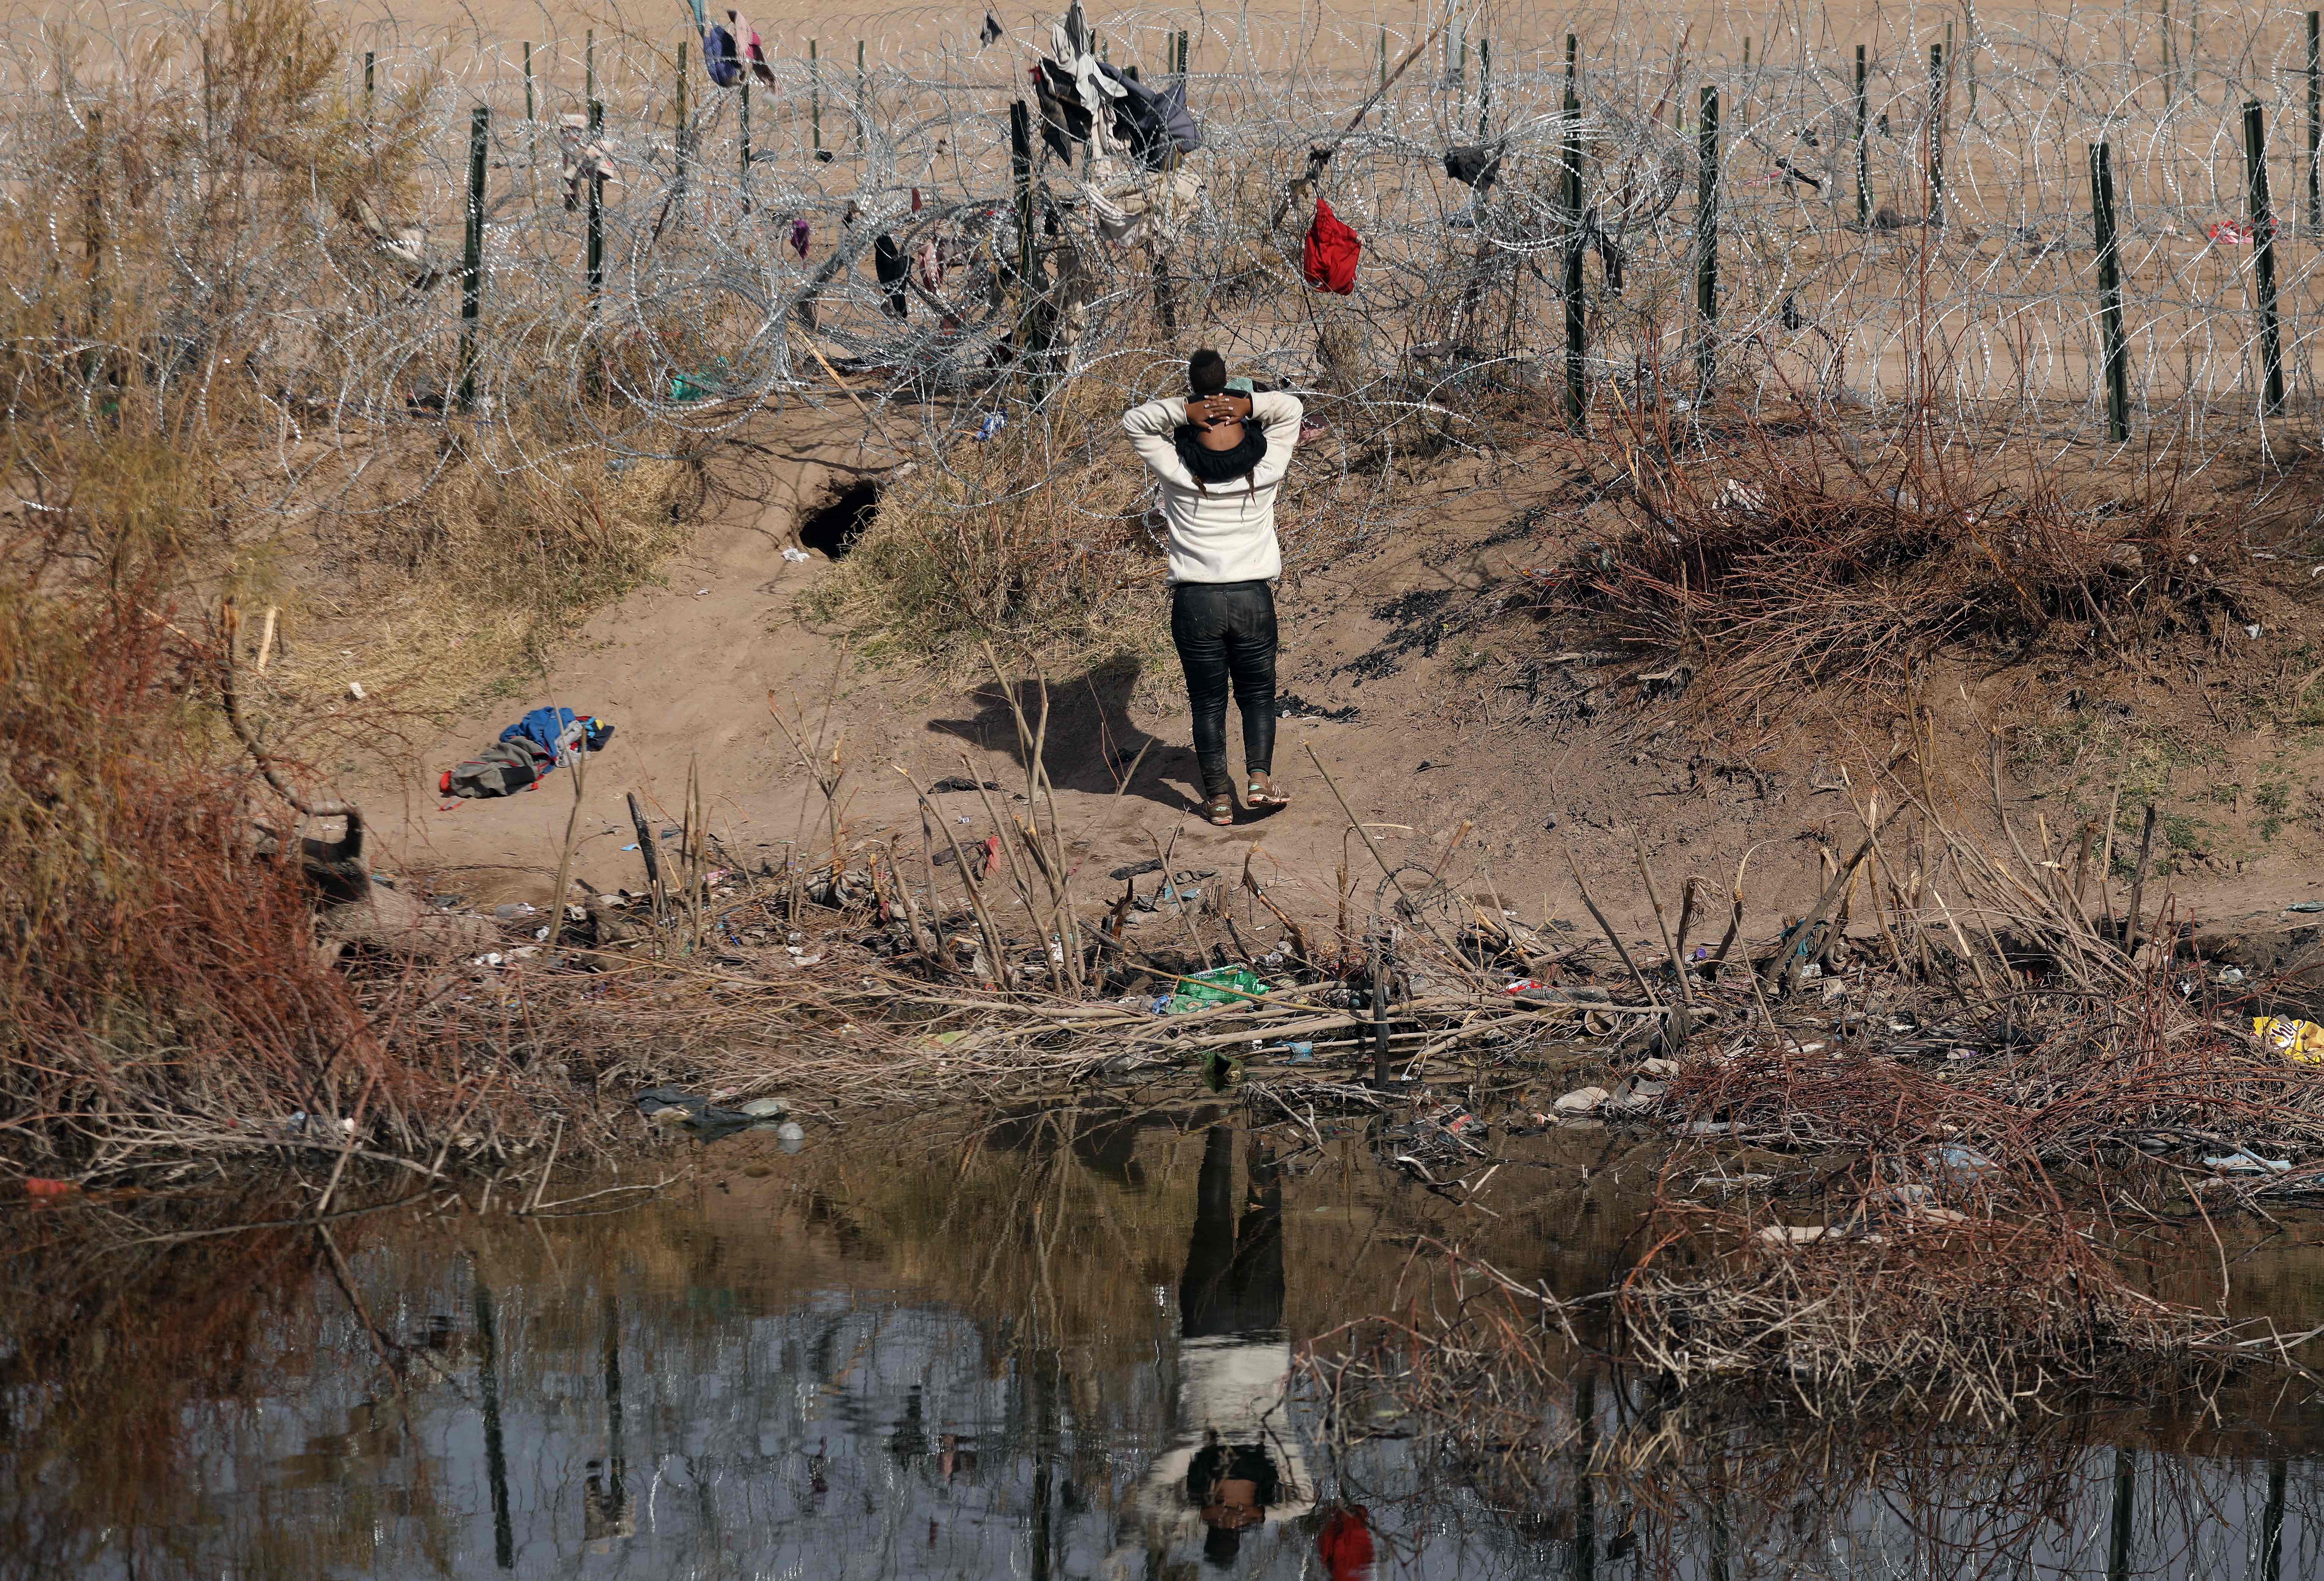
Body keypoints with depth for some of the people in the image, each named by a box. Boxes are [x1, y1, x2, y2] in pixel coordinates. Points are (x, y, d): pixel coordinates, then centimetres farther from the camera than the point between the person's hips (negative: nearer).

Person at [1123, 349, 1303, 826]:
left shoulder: (1178, 470, -10)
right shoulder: (1267, 467, -7)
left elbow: (1134, 422, 1)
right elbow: (1290, 408, 8)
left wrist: (1183, 409, -15)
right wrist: (1248, 405, -10)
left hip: (1195, 601, -1)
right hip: (1254, 596, 1)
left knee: (1208, 702, 10)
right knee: (1258, 693, 16)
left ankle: (1219, 798, 12)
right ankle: (1259, 778, -1)